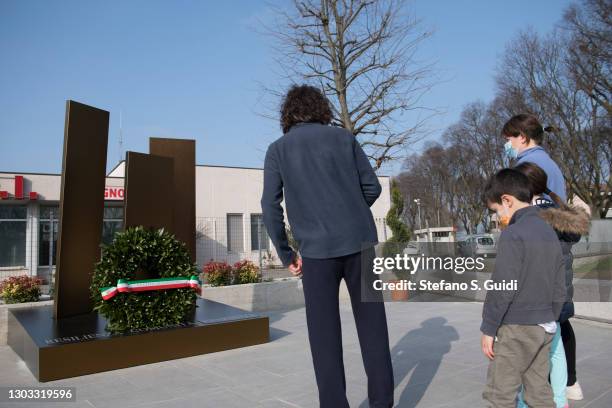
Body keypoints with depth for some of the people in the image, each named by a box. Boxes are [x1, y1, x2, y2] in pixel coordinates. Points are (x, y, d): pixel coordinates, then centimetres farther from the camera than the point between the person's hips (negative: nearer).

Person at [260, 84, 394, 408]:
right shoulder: (343, 137, 9)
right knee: (372, 324, 11)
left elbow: (270, 207, -2)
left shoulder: (277, 149, 5)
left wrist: (286, 254, 7)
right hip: (360, 240, 2)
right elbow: (372, 187, 8)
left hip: (317, 249, -1)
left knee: (325, 332, 8)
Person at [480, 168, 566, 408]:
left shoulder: (512, 234, -16)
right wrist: (551, 319, 22)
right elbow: (560, 288, 13)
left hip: (516, 328, -8)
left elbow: (502, 288, -18)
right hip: (545, 327, 9)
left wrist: (488, 328, -11)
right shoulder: (550, 233, 9)